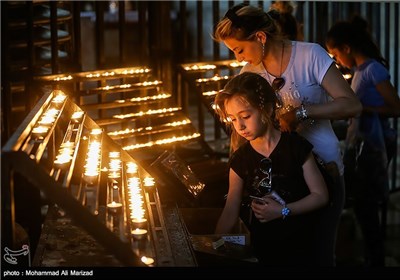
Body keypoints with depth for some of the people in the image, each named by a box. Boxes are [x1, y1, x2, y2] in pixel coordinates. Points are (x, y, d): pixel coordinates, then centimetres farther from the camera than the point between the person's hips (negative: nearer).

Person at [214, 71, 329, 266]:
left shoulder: (296, 146, -10)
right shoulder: (239, 160, -2)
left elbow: (321, 195, -8)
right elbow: (230, 212, -2)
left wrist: (283, 211, -18)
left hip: (299, 244, -3)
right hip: (262, 246, 3)